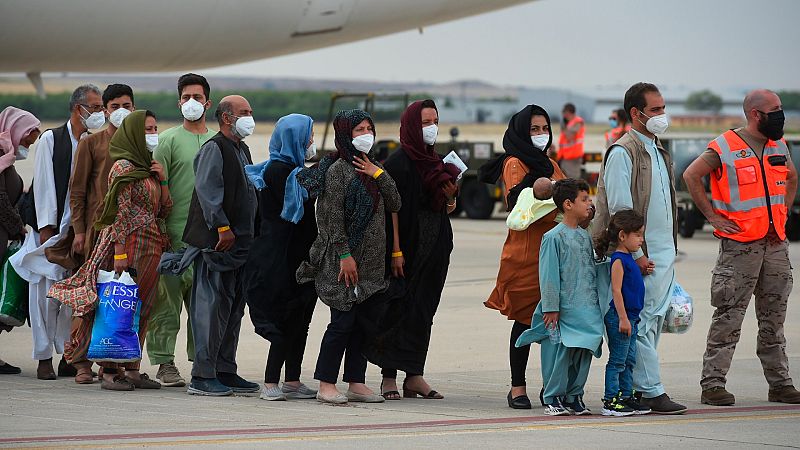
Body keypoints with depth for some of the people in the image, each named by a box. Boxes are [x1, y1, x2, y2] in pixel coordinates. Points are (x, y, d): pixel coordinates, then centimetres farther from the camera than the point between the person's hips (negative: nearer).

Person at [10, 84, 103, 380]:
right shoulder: (51, 140, 1)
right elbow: (44, 185, -3)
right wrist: (46, 227, -8)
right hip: (53, 229, -3)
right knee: (47, 292, -2)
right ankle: (44, 359, 3)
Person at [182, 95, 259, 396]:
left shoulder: (242, 150, 20)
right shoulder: (214, 149, -9)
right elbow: (207, 190, -18)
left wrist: (249, 233, 20)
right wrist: (222, 227, -22)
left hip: (239, 242, 10)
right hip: (215, 243, -10)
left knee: (233, 308, 12)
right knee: (211, 306, -9)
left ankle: (225, 371, 18)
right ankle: (202, 376, -8)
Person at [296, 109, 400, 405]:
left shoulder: (371, 168, 16)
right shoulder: (339, 169, -9)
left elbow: (395, 205, 9)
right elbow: (334, 217, -14)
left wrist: (379, 174, -2)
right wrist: (344, 255, -19)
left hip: (371, 261, 8)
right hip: (346, 260, -8)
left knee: (362, 322, 9)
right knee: (343, 321, -9)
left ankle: (356, 383, 13)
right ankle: (326, 384, -4)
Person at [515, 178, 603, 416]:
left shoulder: (585, 236, 13)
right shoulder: (554, 237, -9)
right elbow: (549, 275, -10)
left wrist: (596, 303, 19)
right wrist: (551, 308, -13)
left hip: (586, 308, 7)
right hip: (564, 309, -7)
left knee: (583, 352, 7)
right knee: (560, 353, -4)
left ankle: (574, 396, 18)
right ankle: (553, 398, 6)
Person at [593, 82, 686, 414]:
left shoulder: (659, 152, 18)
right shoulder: (622, 153, -10)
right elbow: (619, 209, -15)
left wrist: (670, 251, 20)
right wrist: (636, 254, -18)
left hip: (664, 253, 9)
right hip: (641, 254, -9)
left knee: (654, 321, 9)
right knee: (642, 323, -8)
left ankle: (639, 388, 14)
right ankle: (651, 392, -8)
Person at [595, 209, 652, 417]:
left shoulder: (629, 259, 14)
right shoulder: (618, 260, -15)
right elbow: (616, 290, -20)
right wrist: (622, 318, -22)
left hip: (629, 317, 9)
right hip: (619, 317, -9)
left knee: (629, 360, 13)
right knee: (617, 360, -6)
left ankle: (626, 397, 20)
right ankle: (610, 401, -3)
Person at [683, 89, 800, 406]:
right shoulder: (725, 148, -8)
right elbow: (691, 176, -7)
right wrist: (714, 217, -9)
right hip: (739, 245, -6)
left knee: (774, 318, 11)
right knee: (729, 317, -6)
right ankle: (713, 384, -3)